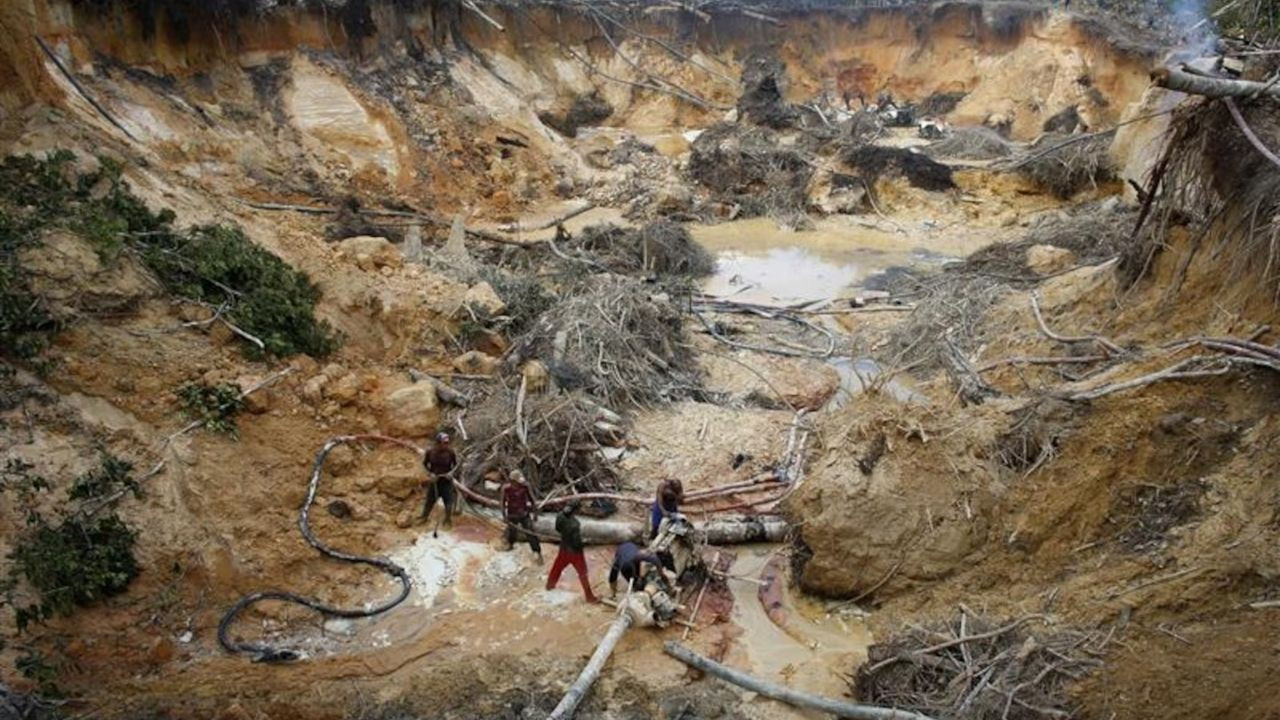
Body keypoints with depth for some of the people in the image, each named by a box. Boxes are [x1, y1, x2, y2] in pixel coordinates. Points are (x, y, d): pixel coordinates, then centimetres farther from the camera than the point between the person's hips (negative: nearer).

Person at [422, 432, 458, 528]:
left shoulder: (450, 452, -14)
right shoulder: (430, 452, -14)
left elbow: (456, 464, 0)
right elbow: (424, 463, 1)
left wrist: (451, 472, -16)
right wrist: (430, 473, -12)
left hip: (446, 480, 0)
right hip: (434, 480, 0)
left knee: (448, 500, 1)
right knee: (430, 499, 12)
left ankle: (448, 520, 21)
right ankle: (424, 518, 33)